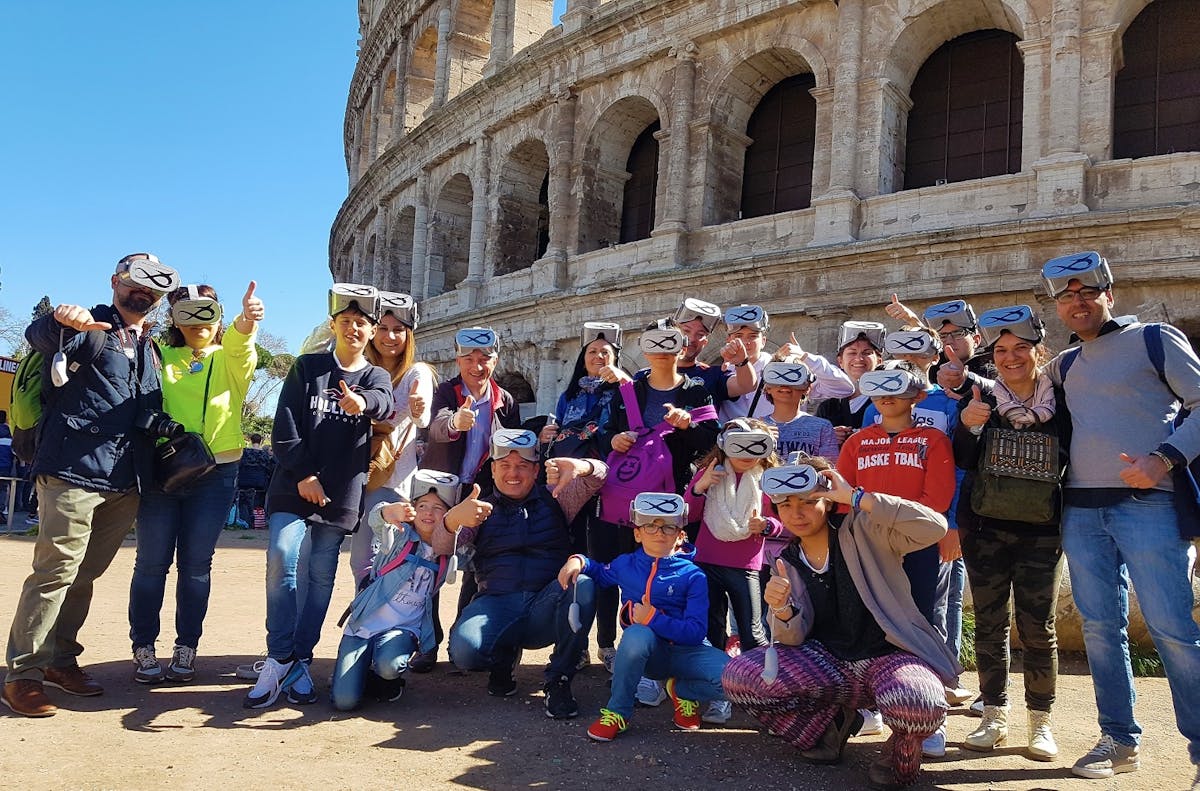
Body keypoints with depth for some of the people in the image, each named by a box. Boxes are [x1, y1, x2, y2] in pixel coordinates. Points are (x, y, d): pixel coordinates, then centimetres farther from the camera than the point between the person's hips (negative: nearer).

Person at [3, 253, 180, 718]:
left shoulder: (150, 350, 21)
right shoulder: (89, 327, 1)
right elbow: (39, 338, -20)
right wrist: (61, 321, -42)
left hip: (126, 482, 7)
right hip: (73, 470, -7)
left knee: (85, 573, 14)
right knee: (56, 570, -8)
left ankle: (60, 659, 25)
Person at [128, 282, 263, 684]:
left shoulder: (231, 360, 5)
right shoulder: (160, 356, 10)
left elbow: (239, 346, -17)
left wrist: (247, 321, -42)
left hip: (215, 474, 0)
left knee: (196, 564, 6)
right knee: (152, 562, 2)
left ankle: (186, 649, 16)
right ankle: (143, 649, 14)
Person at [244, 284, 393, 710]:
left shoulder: (375, 378, 8)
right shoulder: (306, 368, 7)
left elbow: (383, 403, -17)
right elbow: (285, 425, 0)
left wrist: (363, 403, -41)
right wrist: (303, 473, -11)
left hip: (341, 494, 1)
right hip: (294, 484, -1)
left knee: (321, 576, 3)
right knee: (281, 559, -17)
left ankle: (300, 662, 13)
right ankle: (279, 660, -8)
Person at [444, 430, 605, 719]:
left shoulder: (553, 499, 17)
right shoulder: (482, 509, 16)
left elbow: (597, 476, 3)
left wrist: (580, 467, -23)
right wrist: (452, 519, -24)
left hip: (548, 605, 0)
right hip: (497, 604, 0)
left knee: (582, 585, -32)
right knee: (464, 649, -31)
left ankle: (558, 682, -15)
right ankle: (504, 657, 8)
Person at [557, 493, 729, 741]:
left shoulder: (692, 576, -6)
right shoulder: (625, 565, 5)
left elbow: (695, 633, -14)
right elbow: (600, 573, 28)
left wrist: (653, 618, -23)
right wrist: (578, 561, 6)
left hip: (684, 652, -1)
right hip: (646, 653, 1)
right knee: (637, 634, -38)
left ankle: (682, 690, 5)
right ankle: (617, 712, -16)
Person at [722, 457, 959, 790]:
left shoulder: (862, 531, -9)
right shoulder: (788, 563, 5)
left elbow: (934, 527, -25)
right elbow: (795, 639, 0)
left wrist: (858, 497, -24)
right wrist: (781, 611, -24)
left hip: (890, 656, -4)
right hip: (829, 665, 4)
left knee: (918, 705, -40)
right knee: (738, 676, -16)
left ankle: (902, 749, 0)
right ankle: (830, 721, 8)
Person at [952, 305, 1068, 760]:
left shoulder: (1061, 400, 0)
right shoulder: (980, 401, 2)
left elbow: (1071, 463, 5)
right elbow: (962, 463, -5)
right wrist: (967, 427, -22)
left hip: (1040, 530, -1)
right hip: (985, 527, 1)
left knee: (1037, 627, 0)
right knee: (989, 623, 5)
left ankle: (1041, 721, 14)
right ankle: (995, 717, 15)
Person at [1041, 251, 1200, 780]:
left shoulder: (1154, 339, 3)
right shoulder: (1063, 366, 18)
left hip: (1148, 503, -5)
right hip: (1081, 509, 5)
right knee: (1100, 627, 7)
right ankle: (1119, 740, 17)